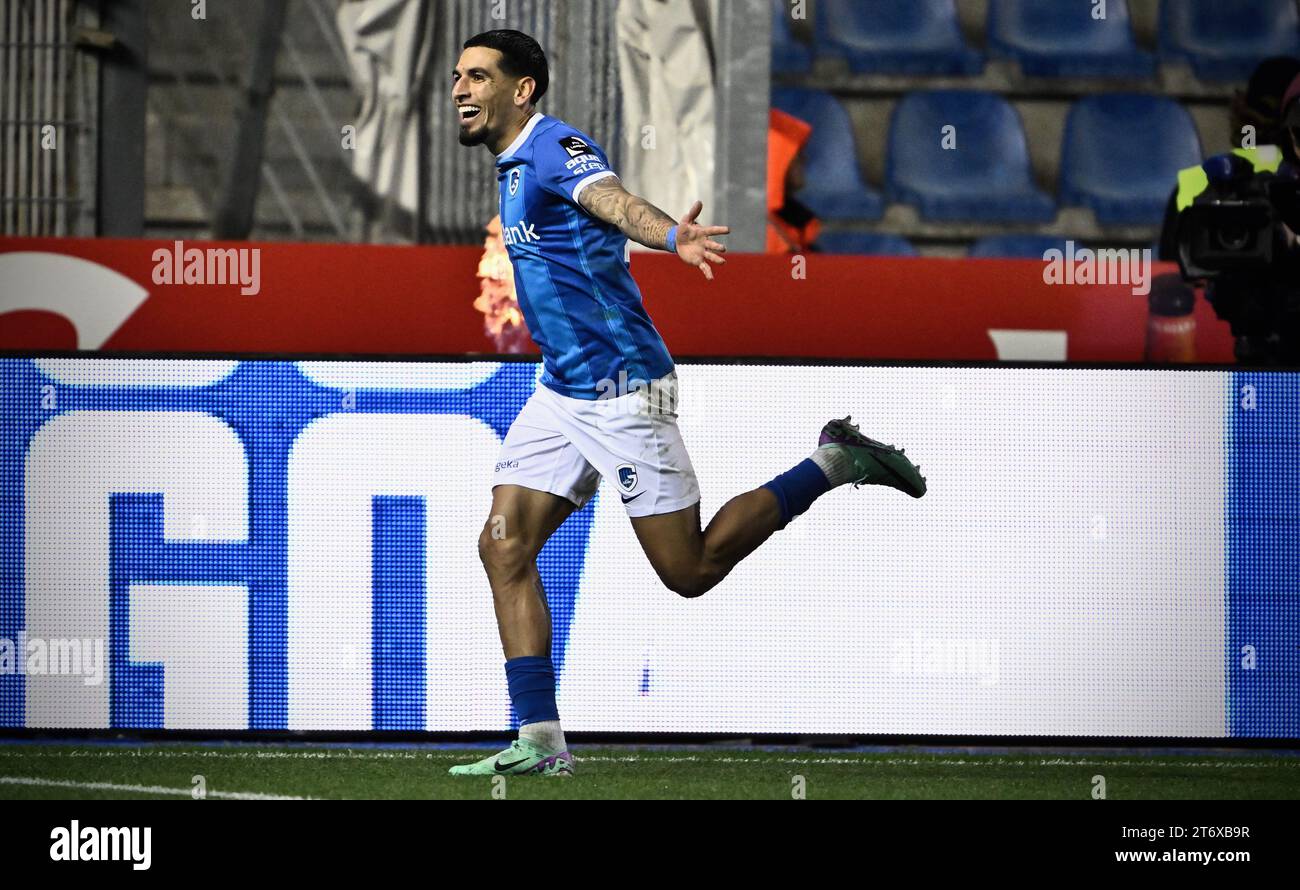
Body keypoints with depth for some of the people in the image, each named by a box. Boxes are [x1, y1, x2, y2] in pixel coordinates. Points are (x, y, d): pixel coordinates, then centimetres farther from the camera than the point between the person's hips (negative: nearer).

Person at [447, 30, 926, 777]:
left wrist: (673, 236, -58)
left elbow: (613, 199, -38)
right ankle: (541, 742, -3)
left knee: (689, 570, -3)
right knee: (505, 547, -3)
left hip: (622, 391, -9)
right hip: (563, 393, 9)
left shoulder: (557, 148, -16)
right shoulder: (515, 165, 13)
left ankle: (835, 465, 13)